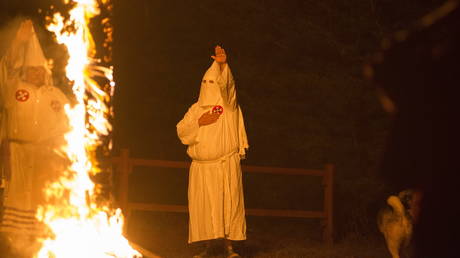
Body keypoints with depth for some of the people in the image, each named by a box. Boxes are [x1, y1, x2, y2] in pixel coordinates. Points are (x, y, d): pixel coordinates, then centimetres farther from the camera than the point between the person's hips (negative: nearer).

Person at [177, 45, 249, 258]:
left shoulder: (228, 103, 5)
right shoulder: (196, 109, 16)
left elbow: (225, 83, -15)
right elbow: (181, 131, 9)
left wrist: (222, 64, -33)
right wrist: (199, 122, -6)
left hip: (226, 164, -3)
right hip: (202, 166, 3)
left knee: (228, 203, -6)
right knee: (204, 206, 0)